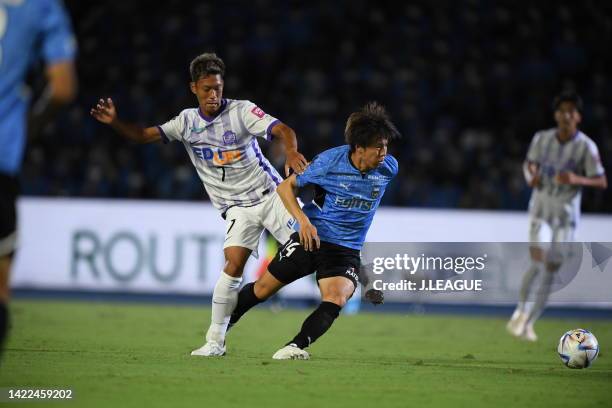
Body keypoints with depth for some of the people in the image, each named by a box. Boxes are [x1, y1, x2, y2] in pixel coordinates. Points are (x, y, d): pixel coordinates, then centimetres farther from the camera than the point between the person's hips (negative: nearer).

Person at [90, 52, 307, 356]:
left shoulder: (241, 111, -7)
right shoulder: (187, 121, 2)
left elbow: (282, 130, -18)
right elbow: (145, 135, 0)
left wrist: (291, 152, -40)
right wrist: (114, 123, -18)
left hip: (271, 194, 0)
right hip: (237, 208, 0)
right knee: (233, 264, -19)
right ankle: (215, 341, -12)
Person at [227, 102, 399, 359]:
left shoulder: (389, 168, -8)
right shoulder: (330, 161, -16)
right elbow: (286, 186, -6)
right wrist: (303, 220, -20)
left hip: (346, 251, 1)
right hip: (311, 238, -1)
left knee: (336, 300, -27)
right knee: (263, 288, 10)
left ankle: (297, 346, -37)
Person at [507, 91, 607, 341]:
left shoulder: (586, 147, -12)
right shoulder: (542, 138, -4)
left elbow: (602, 182, -10)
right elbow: (529, 163, 14)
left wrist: (577, 179, -28)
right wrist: (530, 175, -9)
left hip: (567, 212, -1)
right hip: (540, 207, 1)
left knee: (552, 269, 1)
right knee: (537, 261, -19)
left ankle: (529, 322, 16)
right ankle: (521, 309, 1)